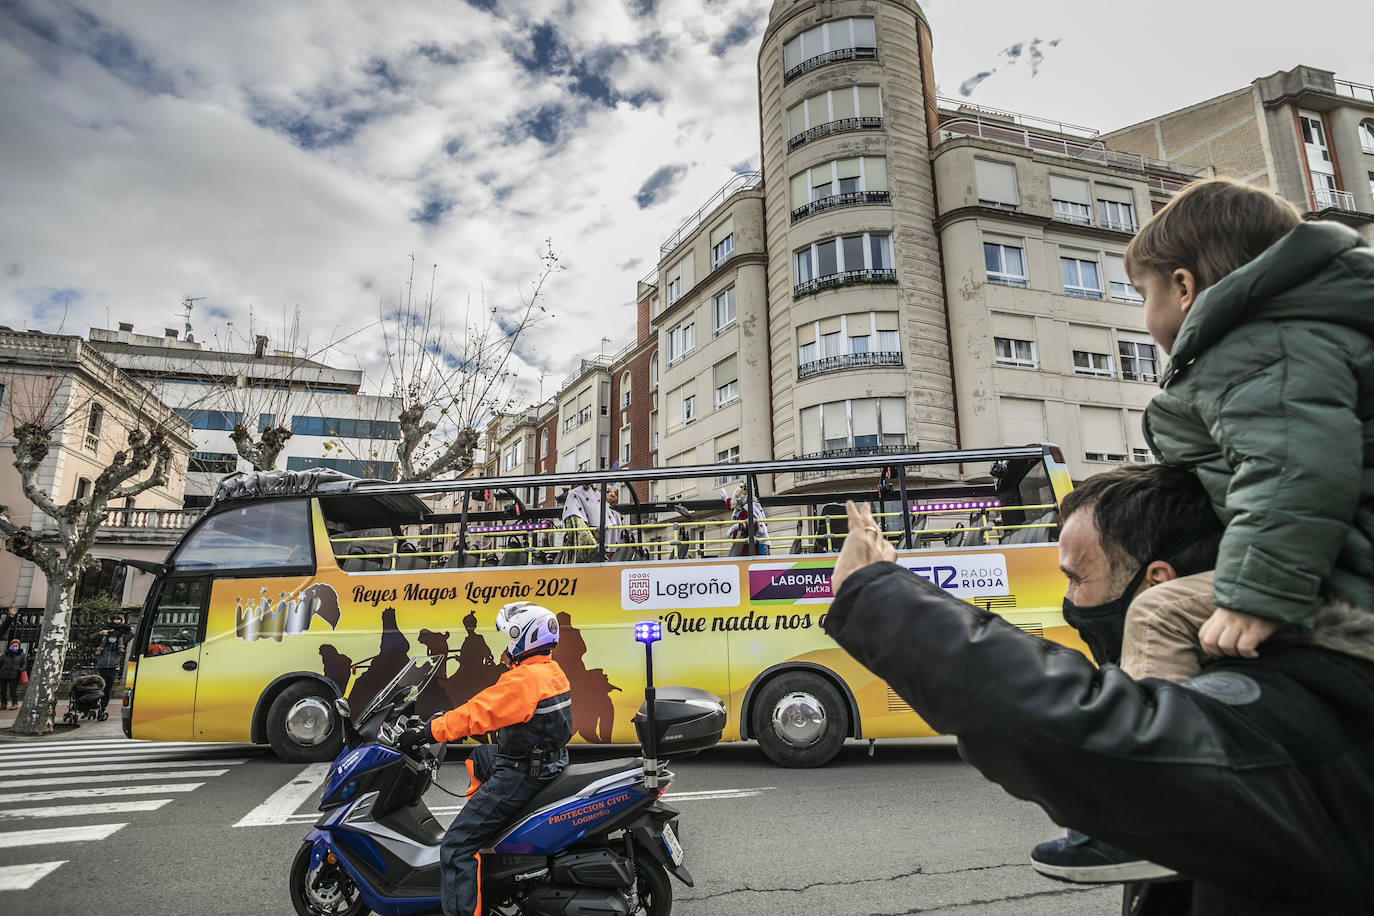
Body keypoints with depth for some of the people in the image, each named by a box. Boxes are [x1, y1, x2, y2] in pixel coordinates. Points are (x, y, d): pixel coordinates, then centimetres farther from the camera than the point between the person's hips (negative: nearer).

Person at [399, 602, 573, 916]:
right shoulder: (552, 670, 8)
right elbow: (495, 705, 17)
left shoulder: (525, 679, -23)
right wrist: (449, 718, 18)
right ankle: (480, 816, 38)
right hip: (549, 760, 10)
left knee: (455, 848, -9)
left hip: (520, 773, -10)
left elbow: (477, 713, -24)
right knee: (478, 758, 36)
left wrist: (425, 733, -16)